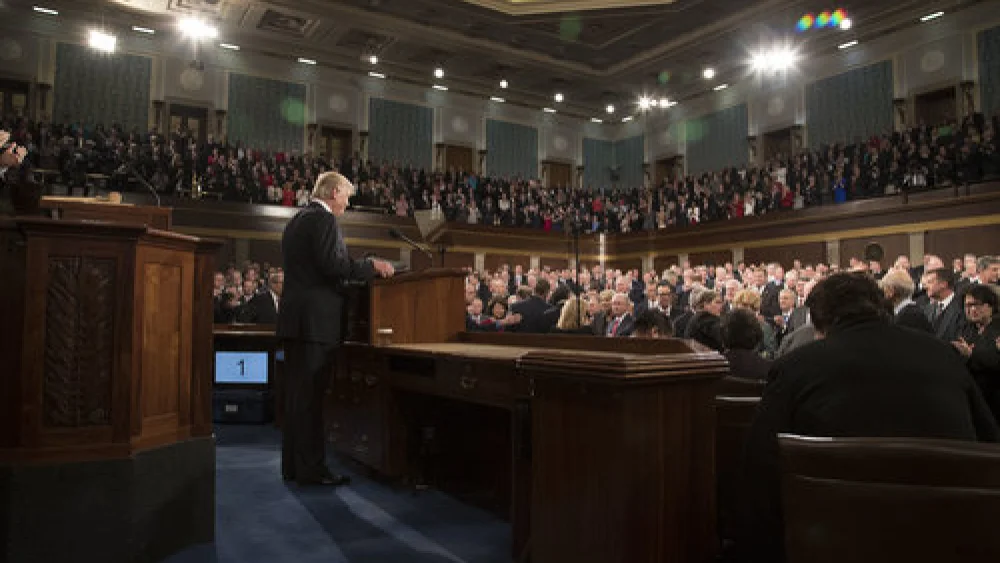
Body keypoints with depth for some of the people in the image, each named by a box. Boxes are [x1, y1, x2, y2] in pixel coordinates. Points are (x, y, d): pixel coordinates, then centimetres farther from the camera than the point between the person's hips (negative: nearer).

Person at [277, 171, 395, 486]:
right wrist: (373, 267, -10)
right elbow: (333, 265, -21)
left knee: (297, 394, 12)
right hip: (316, 320, -9)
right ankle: (311, 469, 0)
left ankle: (293, 465, 20)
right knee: (311, 397, -6)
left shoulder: (296, 221, 20)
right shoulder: (324, 219, -9)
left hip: (294, 318, 10)